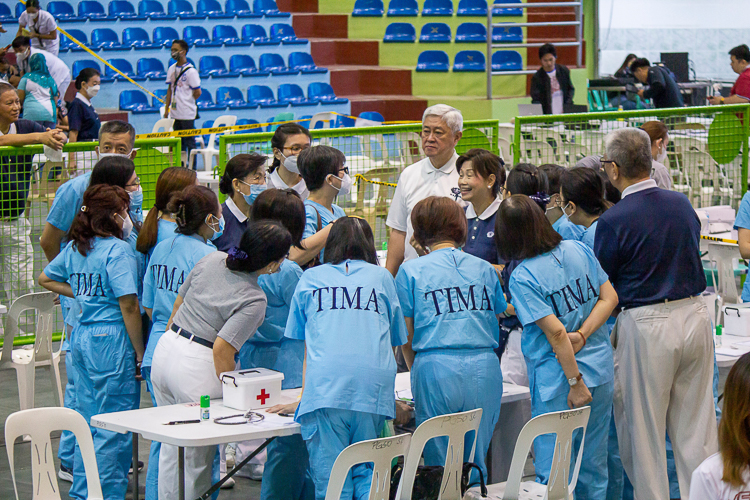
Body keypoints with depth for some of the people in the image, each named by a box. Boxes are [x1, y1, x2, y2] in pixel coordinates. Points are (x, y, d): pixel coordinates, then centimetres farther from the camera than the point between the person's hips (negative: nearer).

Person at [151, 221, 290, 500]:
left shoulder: (211, 260, 3)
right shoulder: (254, 301, -17)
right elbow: (221, 349, -21)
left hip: (165, 350, 8)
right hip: (197, 366, -8)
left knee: (170, 446, 20)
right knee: (197, 455, 6)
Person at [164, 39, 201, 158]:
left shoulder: (190, 71, -11)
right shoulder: (172, 69, 10)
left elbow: (198, 92, -11)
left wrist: (187, 101, 2)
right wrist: (166, 108, 12)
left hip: (187, 113, -7)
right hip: (175, 113, 7)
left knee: (190, 141, -1)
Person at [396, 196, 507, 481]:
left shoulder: (411, 271, 5)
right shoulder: (484, 269, 14)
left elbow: (405, 337, 5)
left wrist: (415, 371, 22)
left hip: (436, 367, -3)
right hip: (484, 368, 3)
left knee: (439, 467, 4)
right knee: (476, 462, 10)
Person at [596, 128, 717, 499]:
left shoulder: (613, 221, -13)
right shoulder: (682, 204, 5)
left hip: (647, 327, -6)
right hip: (695, 315, 6)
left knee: (643, 430, 6)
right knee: (696, 427, 12)